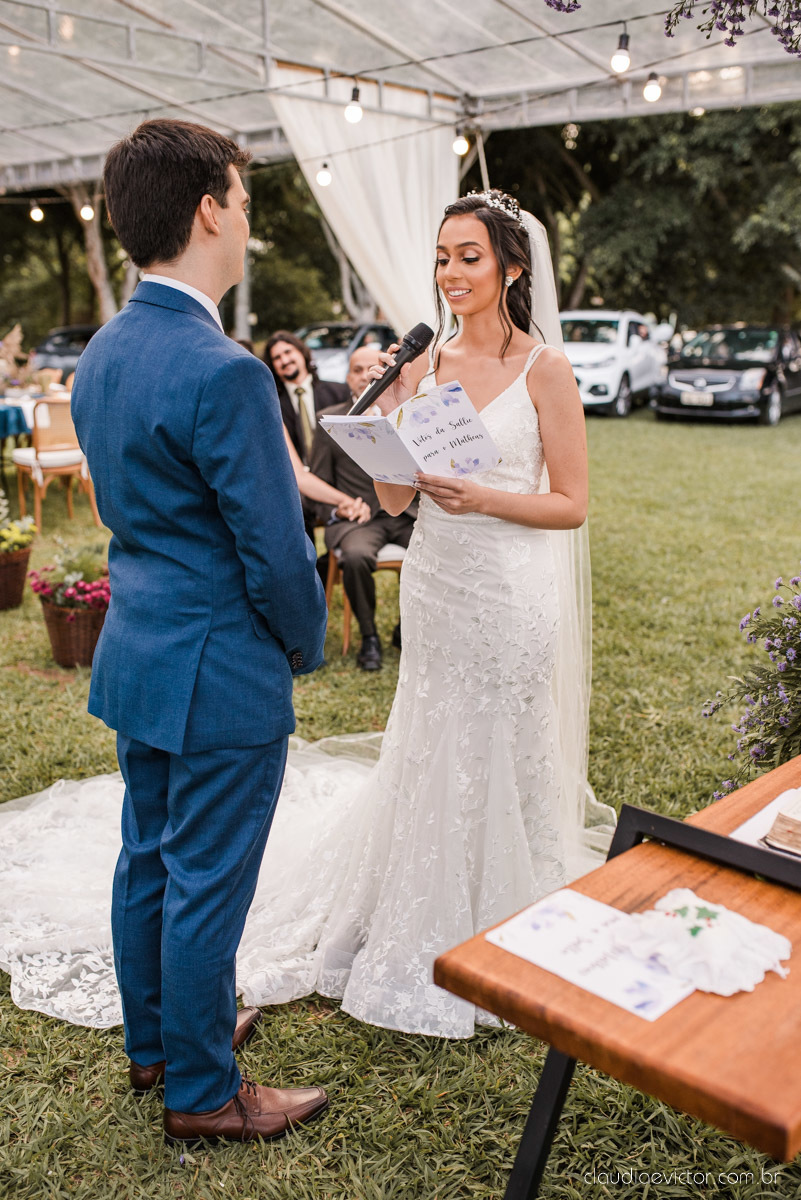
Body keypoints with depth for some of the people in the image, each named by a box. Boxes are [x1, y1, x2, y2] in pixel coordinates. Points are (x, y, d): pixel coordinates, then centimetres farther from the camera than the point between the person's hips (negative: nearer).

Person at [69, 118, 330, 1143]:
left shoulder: (101, 353, 5)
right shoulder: (224, 373, -23)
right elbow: (276, 553, -21)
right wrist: (306, 645, -2)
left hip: (136, 651, 9)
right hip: (220, 674, -9)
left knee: (147, 859, 22)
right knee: (205, 887, 7)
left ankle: (154, 1041, 43)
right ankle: (201, 1094, 27)